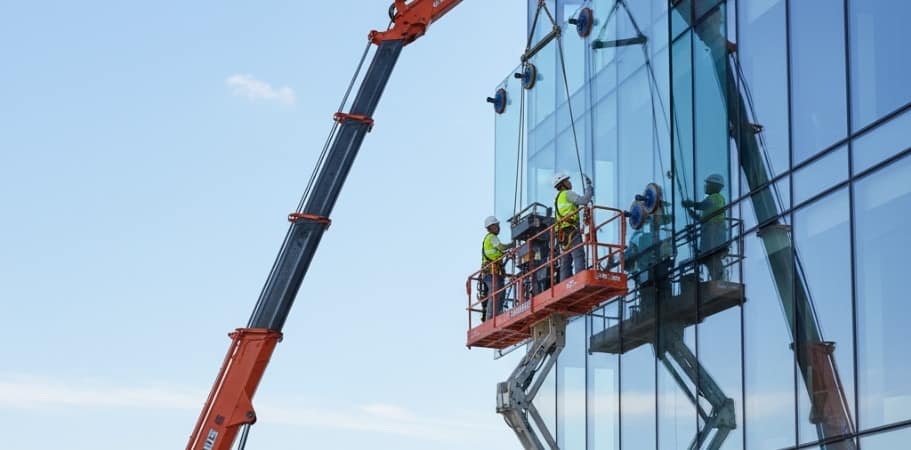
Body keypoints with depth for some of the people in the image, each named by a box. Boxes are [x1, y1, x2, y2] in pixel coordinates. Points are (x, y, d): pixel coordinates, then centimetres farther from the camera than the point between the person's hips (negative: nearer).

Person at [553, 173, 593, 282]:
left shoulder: (557, 199, 27)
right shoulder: (567, 194, 0)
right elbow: (584, 200, -11)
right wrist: (588, 186, 1)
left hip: (562, 234, 9)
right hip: (572, 231, -9)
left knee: (566, 261, 4)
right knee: (579, 256, -18)